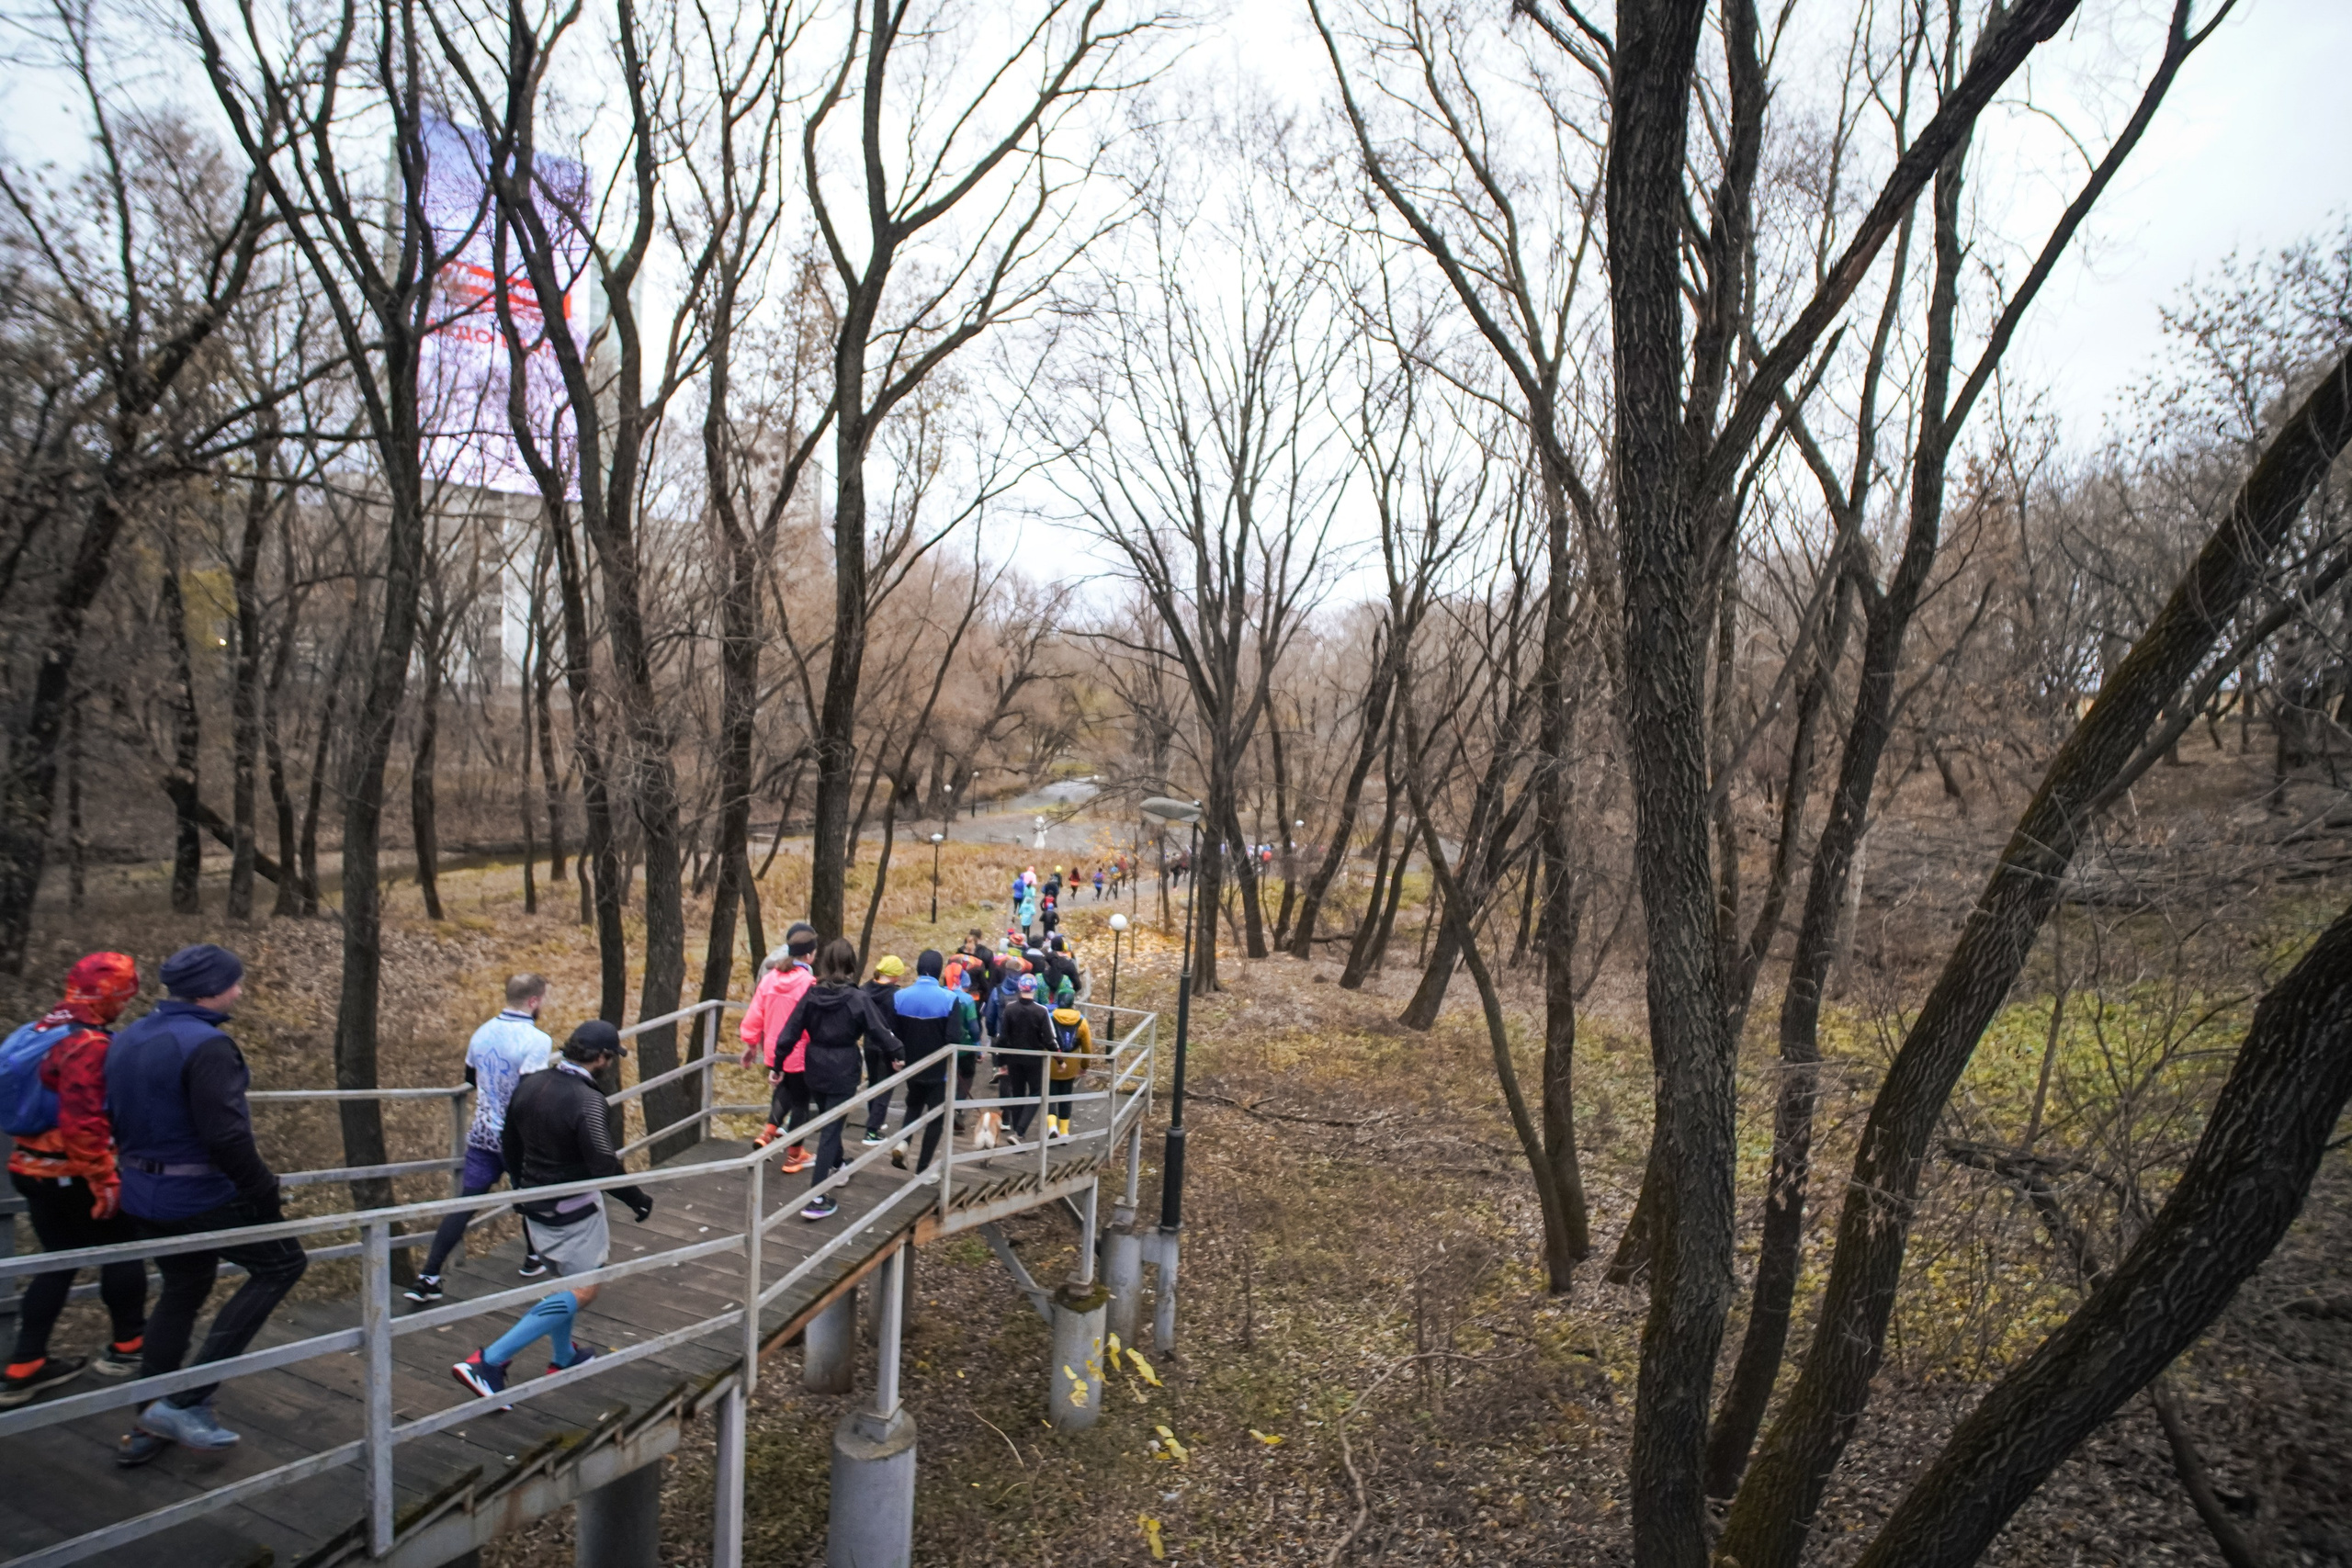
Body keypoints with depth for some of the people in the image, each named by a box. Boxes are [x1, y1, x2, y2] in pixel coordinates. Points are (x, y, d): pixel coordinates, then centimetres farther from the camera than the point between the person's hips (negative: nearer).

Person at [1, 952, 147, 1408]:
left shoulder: (37, 1032, 7)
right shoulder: (88, 1045, -25)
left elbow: (38, 1102, 19)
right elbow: (83, 1122, -29)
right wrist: (105, 1181, -21)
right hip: (74, 1175, -9)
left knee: (59, 1261, 17)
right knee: (121, 1253, 9)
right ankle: (127, 1349, 20)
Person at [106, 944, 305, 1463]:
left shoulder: (127, 1039, 6)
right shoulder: (206, 1045, -22)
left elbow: (116, 1118, 15)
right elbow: (227, 1136, -26)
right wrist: (266, 1193, -15)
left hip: (143, 1195, 9)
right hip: (201, 1197, -9)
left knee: (181, 1291, 22)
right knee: (282, 1262, 4)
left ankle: (148, 1429, 29)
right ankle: (188, 1400, 2)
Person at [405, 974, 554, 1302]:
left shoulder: (483, 1032, 3)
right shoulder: (537, 1040, -21)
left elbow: (470, 1079, 19)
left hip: (482, 1134, 5)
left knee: (463, 1203, 6)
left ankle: (427, 1278, 3)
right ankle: (533, 1259, 33)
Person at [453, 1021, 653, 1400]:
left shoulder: (530, 1084, -2)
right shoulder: (587, 1101, -26)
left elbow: (507, 1146, 11)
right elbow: (604, 1167, -26)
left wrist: (524, 1185, 27)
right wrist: (638, 1199, -11)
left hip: (534, 1203, 8)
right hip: (573, 1212, -8)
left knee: (566, 1280, 25)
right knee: (580, 1292, 1)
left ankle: (562, 1358, 39)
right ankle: (489, 1361, -5)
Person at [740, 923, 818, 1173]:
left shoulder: (769, 978, -4)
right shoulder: (808, 984, -22)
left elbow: (754, 1016, 2)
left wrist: (751, 1044, 15)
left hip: (773, 1051, 6)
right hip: (800, 1055, -6)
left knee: (784, 1089, 31)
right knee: (800, 1101, 12)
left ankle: (769, 1133, 18)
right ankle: (793, 1156, 22)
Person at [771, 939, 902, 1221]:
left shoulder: (811, 994, -4)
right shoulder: (857, 998, -16)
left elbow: (790, 1032, -2)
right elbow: (879, 1030, -13)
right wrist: (898, 1054, 2)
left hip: (816, 1069, 5)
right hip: (843, 1071, -5)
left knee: (827, 1120, 26)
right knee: (831, 1128, -1)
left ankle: (837, 1165, 50)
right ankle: (816, 1199, -5)